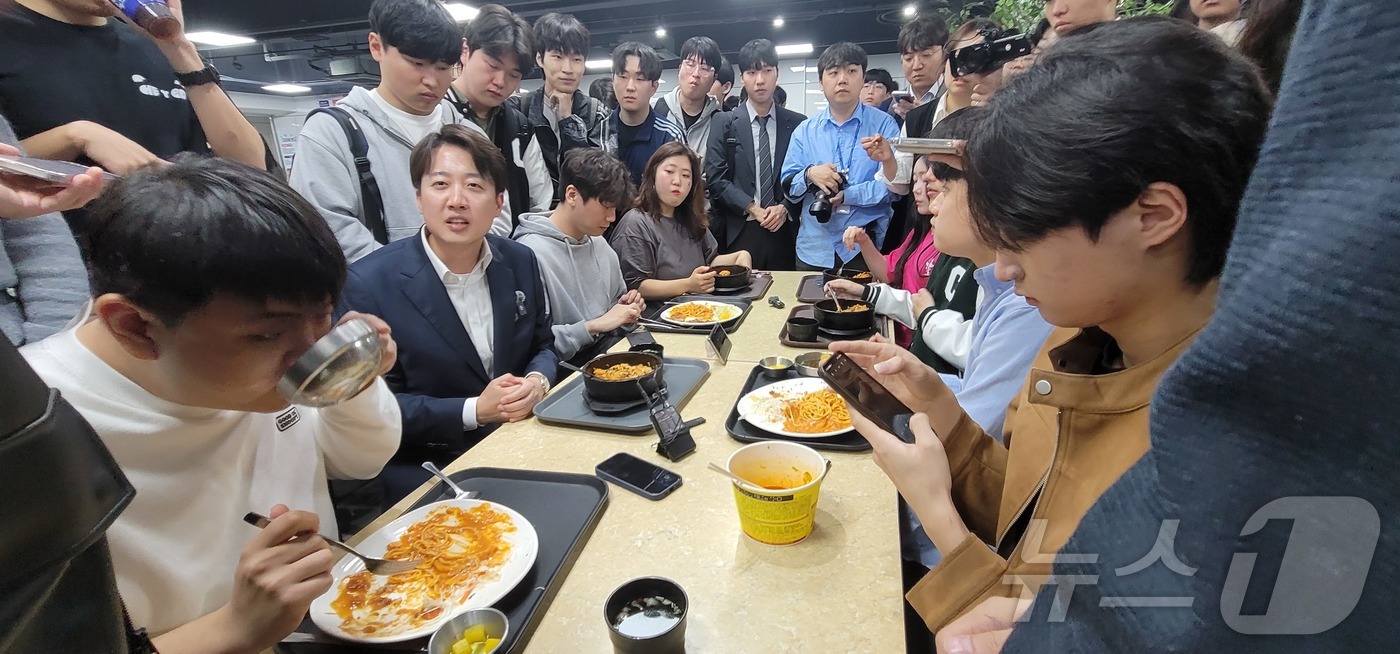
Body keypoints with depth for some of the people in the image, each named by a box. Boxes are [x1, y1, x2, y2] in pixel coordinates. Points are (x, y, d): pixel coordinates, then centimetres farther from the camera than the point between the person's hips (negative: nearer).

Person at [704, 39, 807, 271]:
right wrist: (752, 209, -11)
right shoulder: (724, 122, 4)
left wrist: (785, 208, -11)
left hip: (784, 234, 2)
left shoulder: (798, 124, 8)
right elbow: (715, 177, -3)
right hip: (738, 234, -1)